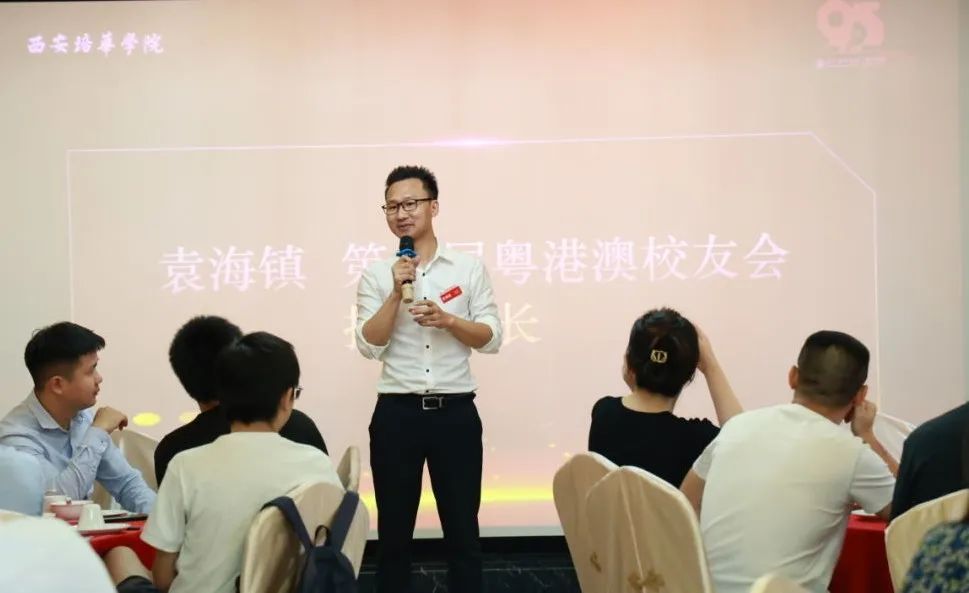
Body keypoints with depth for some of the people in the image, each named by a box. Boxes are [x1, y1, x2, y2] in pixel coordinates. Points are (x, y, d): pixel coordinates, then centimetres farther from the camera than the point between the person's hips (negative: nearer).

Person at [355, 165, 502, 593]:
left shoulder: (469, 268, 3)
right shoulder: (376, 275, 3)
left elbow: (492, 338, 0)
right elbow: (369, 346, -6)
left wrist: (447, 320, -16)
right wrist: (397, 292, -15)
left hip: (455, 413, 0)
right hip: (396, 414, 1)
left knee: (462, 530, 6)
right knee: (394, 531, 9)